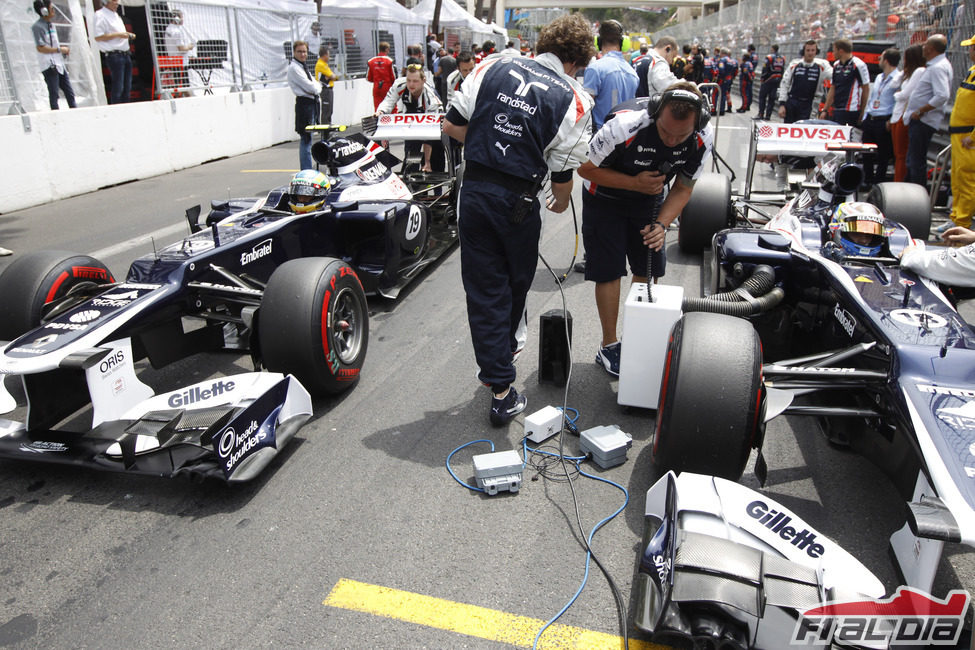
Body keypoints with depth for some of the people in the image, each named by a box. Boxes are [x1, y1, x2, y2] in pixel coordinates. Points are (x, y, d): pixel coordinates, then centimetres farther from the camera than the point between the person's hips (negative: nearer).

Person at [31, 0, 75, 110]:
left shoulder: (51, 25, 17)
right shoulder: (37, 27, -10)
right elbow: (40, 48, -16)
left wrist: (64, 49, 7)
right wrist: (59, 49, -14)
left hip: (59, 64, 8)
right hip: (49, 66, -8)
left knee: (70, 93, 7)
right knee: (54, 94, -5)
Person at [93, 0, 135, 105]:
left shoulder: (116, 15, 20)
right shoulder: (100, 15, -7)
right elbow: (98, 37, -15)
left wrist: (129, 35, 11)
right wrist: (118, 35, -18)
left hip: (125, 54, 8)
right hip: (114, 55, -8)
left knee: (127, 87, 8)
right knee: (118, 87, -10)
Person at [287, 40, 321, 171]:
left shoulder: (303, 66, 18)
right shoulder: (294, 68, -11)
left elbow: (314, 85, 16)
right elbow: (310, 87, -17)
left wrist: (315, 87, -4)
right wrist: (318, 86, 1)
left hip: (311, 103, 10)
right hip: (304, 103, -10)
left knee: (307, 137, 16)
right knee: (306, 137, -9)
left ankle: (308, 165, 26)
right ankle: (307, 170, -8)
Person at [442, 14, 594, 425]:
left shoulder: (493, 68, 2)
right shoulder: (573, 100, -5)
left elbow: (452, 126, 3)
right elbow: (562, 175, -3)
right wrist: (561, 202, 20)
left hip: (473, 190, 3)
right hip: (518, 202, -2)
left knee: (483, 288, 8)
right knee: (515, 284, 23)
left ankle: (500, 386, 12)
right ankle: (503, 350, 46)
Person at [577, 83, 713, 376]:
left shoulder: (703, 137, -22)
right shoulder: (625, 126, -37)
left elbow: (683, 188, -9)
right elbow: (586, 168, -23)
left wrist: (661, 224, -26)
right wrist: (634, 183, -32)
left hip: (649, 197, 4)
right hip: (605, 195, -4)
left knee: (649, 270, 5)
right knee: (609, 271, -6)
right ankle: (609, 346, 9)